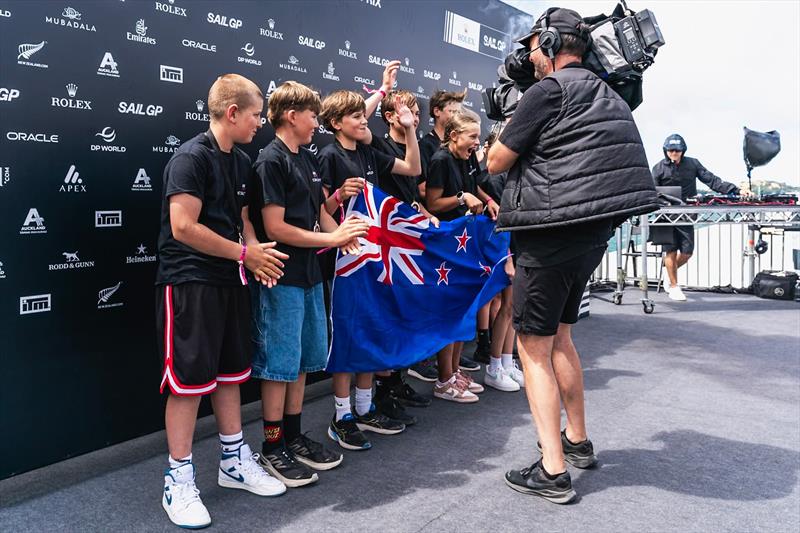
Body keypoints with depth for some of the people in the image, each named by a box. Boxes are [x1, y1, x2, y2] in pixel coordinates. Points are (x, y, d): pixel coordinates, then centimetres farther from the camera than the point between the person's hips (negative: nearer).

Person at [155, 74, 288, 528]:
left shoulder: (241, 162, 12)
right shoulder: (192, 157, -14)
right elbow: (183, 227, -21)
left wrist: (256, 254, -3)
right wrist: (245, 253, -14)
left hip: (229, 281, 8)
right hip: (190, 282, -8)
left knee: (230, 373, 15)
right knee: (190, 380, -1)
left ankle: (235, 461, 29)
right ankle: (179, 480, 13)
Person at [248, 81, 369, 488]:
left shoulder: (308, 160, 15)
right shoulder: (271, 161, -11)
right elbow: (275, 228, -17)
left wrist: (344, 235, -6)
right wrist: (332, 238, -14)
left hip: (308, 274, 9)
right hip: (281, 277, -9)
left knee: (302, 361, 14)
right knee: (279, 364, 0)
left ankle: (294, 437, 27)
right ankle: (272, 449, 13)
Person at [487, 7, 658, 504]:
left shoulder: (548, 90, -11)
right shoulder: (607, 94, 17)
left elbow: (496, 162, -6)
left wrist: (508, 124, 11)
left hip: (553, 235, -9)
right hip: (594, 232, 9)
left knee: (533, 347, 0)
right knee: (559, 335, 21)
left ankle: (553, 472, 2)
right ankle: (578, 441, 31)